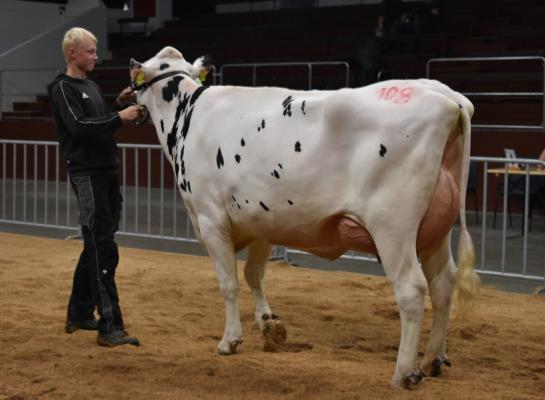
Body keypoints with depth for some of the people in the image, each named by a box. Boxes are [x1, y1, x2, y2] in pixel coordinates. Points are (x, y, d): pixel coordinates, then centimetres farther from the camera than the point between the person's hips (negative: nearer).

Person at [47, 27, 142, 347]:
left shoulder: (92, 86, 19)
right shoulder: (63, 89, -6)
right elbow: (80, 126, -21)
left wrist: (120, 104, 10)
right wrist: (119, 117, -24)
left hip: (109, 171, 9)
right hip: (87, 174, -9)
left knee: (96, 246, 15)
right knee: (103, 251, -12)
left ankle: (79, 314, 27)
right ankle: (110, 327, -12)